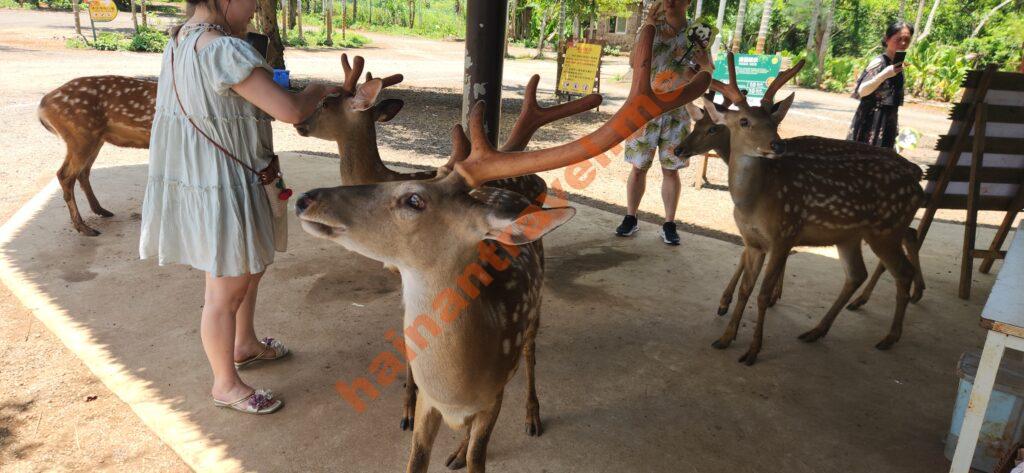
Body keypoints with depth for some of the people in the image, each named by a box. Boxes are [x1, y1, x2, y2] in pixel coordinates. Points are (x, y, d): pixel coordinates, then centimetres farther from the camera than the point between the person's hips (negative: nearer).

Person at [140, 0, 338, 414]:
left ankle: (244, 345, 47)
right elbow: (291, 111, -27)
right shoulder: (224, 50, -25)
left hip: (196, 178, 10)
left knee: (251, 266, 27)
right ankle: (226, 385, 25)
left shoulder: (180, 39, 6)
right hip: (221, 189, -10)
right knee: (226, 291, 6)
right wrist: (317, 90, -6)